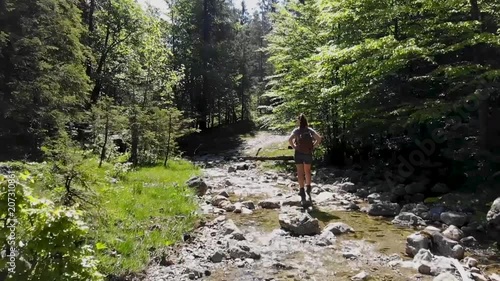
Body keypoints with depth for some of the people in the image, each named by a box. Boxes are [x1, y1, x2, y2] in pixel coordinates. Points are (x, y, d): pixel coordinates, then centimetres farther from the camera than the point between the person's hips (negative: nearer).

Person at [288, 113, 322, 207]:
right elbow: (319, 138, -8)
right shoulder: (310, 130, 3)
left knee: (300, 173, 4)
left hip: (299, 153, -2)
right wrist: (313, 146, 0)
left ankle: (302, 193, 1)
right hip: (308, 153, 2)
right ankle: (308, 190, 27)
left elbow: (290, 139, -19)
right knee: (307, 172, 20)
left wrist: (294, 147, -6)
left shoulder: (296, 130, -3)